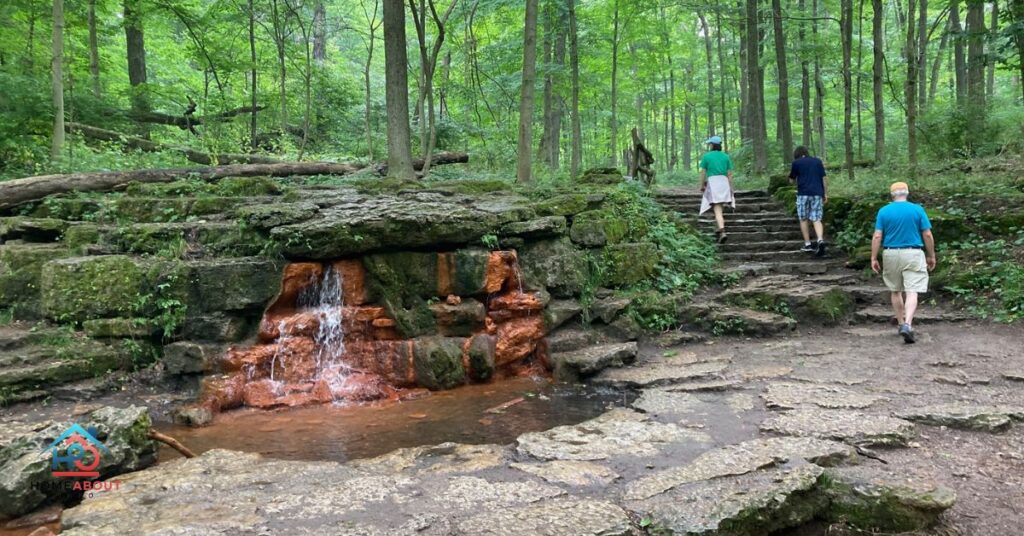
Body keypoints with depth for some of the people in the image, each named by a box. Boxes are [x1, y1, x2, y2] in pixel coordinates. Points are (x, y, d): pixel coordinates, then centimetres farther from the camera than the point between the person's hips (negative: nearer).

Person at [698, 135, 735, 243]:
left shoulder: (706, 156, -1)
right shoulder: (726, 156, 8)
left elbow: (703, 172, -1)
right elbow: (729, 174, 6)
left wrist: (702, 186, 9)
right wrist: (730, 188, 11)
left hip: (712, 182, -4)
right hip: (724, 182, 4)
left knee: (717, 209, -8)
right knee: (719, 206, 23)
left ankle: (722, 233, -22)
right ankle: (720, 228, 31)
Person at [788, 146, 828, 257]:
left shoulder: (796, 163, 3)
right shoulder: (818, 161, 11)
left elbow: (792, 179, 10)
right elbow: (824, 178, 8)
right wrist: (825, 193, 11)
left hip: (803, 193, -2)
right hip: (817, 193, 2)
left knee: (804, 219, 11)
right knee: (816, 219, 2)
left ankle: (807, 244, 11)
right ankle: (820, 240, -20)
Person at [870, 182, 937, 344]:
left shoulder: (884, 211, 0)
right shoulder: (917, 209, -1)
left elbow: (877, 237, -5)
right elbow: (927, 235, -1)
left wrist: (873, 258, 0)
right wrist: (931, 256, 9)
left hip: (891, 254, 1)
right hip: (913, 254, -1)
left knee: (895, 291, 16)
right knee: (912, 292, -5)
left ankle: (902, 323, 24)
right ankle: (907, 324, -21)